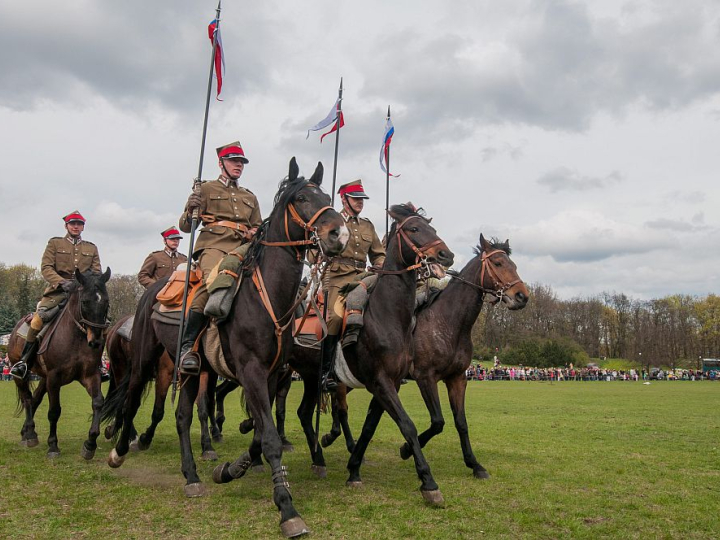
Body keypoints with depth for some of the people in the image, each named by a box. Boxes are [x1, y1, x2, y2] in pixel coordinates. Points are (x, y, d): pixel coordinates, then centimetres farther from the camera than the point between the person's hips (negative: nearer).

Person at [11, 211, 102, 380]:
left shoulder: (92, 248, 17)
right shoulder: (55, 243, 11)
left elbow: (97, 272, 11)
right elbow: (46, 267, 0)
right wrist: (62, 282, -17)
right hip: (58, 290, -2)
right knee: (39, 318, -24)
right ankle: (24, 362, -12)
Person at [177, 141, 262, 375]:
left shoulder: (250, 197, 29)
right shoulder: (207, 189, 17)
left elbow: (259, 229, 32)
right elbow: (185, 226, 12)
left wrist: (255, 234, 8)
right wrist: (191, 210, -10)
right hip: (213, 246, -5)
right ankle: (188, 345, -34)